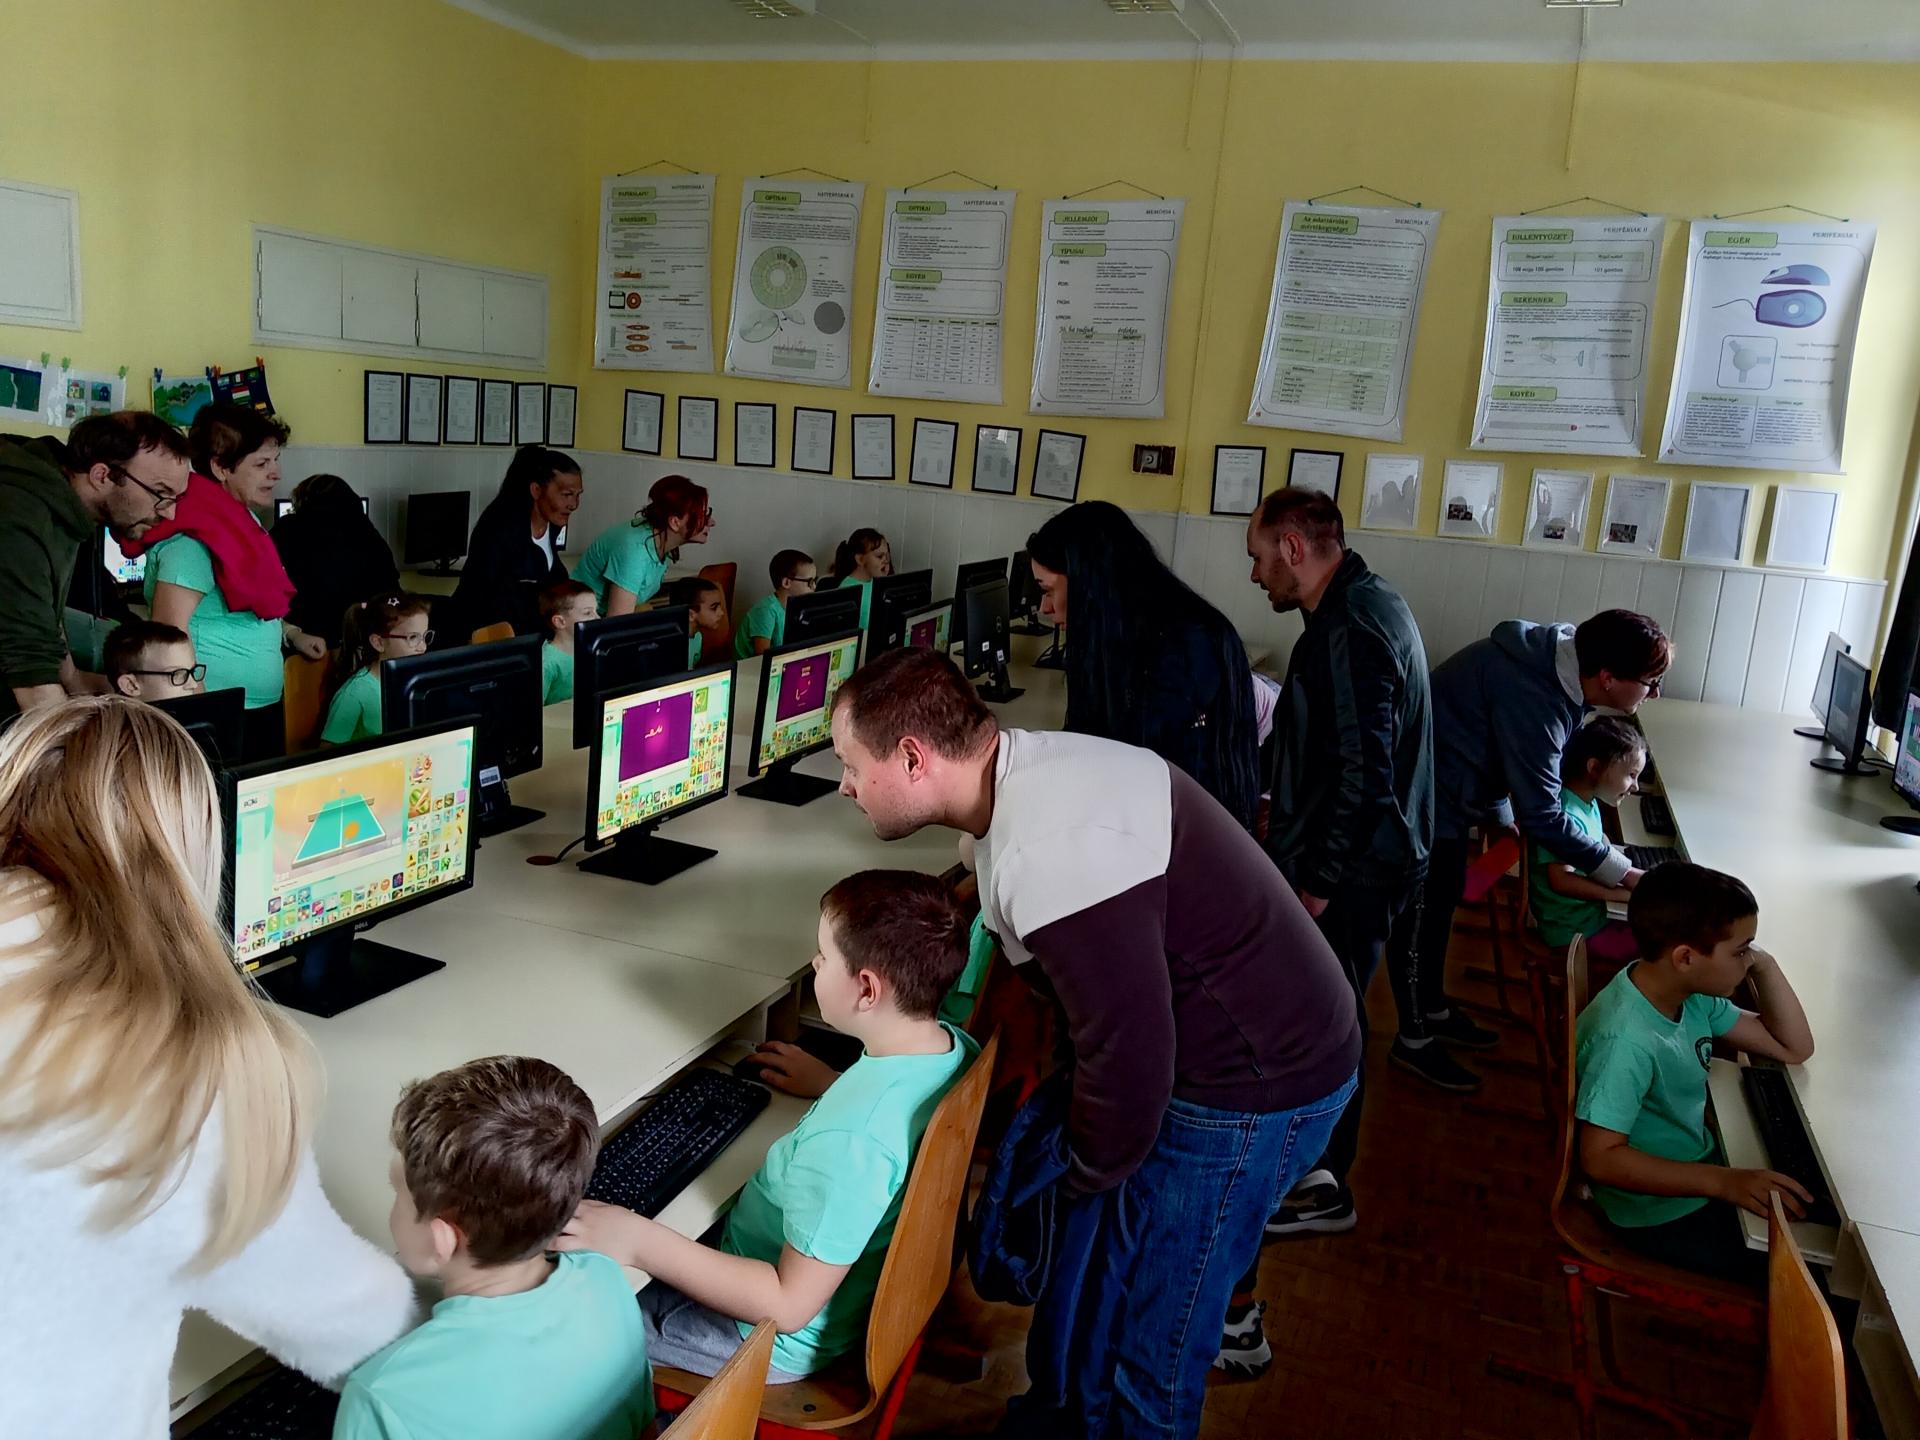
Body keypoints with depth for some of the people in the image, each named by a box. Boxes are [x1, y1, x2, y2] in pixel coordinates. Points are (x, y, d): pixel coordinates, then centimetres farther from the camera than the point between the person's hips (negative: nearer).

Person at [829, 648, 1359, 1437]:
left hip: (1255, 1090, -9)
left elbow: (1127, 1058, -26)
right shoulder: (1031, 768, -1)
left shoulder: (1050, 857, -33)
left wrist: (1074, 1177, -8)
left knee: (1151, 1340, 7)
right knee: (1084, 1281, 22)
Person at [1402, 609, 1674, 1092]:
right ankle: (1414, 1039, 18)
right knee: (1421, 918, 3)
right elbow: (1541, 815, -27)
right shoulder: (1533, 697, -34)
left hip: (1450, 793, 9)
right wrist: (1624, 874, -21)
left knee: (1443, 904, 21)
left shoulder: (1562, 656, -6)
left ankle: (1434, 1009, 38)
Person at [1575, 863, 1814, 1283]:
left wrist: (1766, 966, -12)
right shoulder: (1626, 1041, -34)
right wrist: (1723, 1182, -36)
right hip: (1660, 1211, -8)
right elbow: (1601, 1159, -32)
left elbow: (1794, 1048, 1)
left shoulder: (1692, 992, -7)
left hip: (1695, 1159, 8)